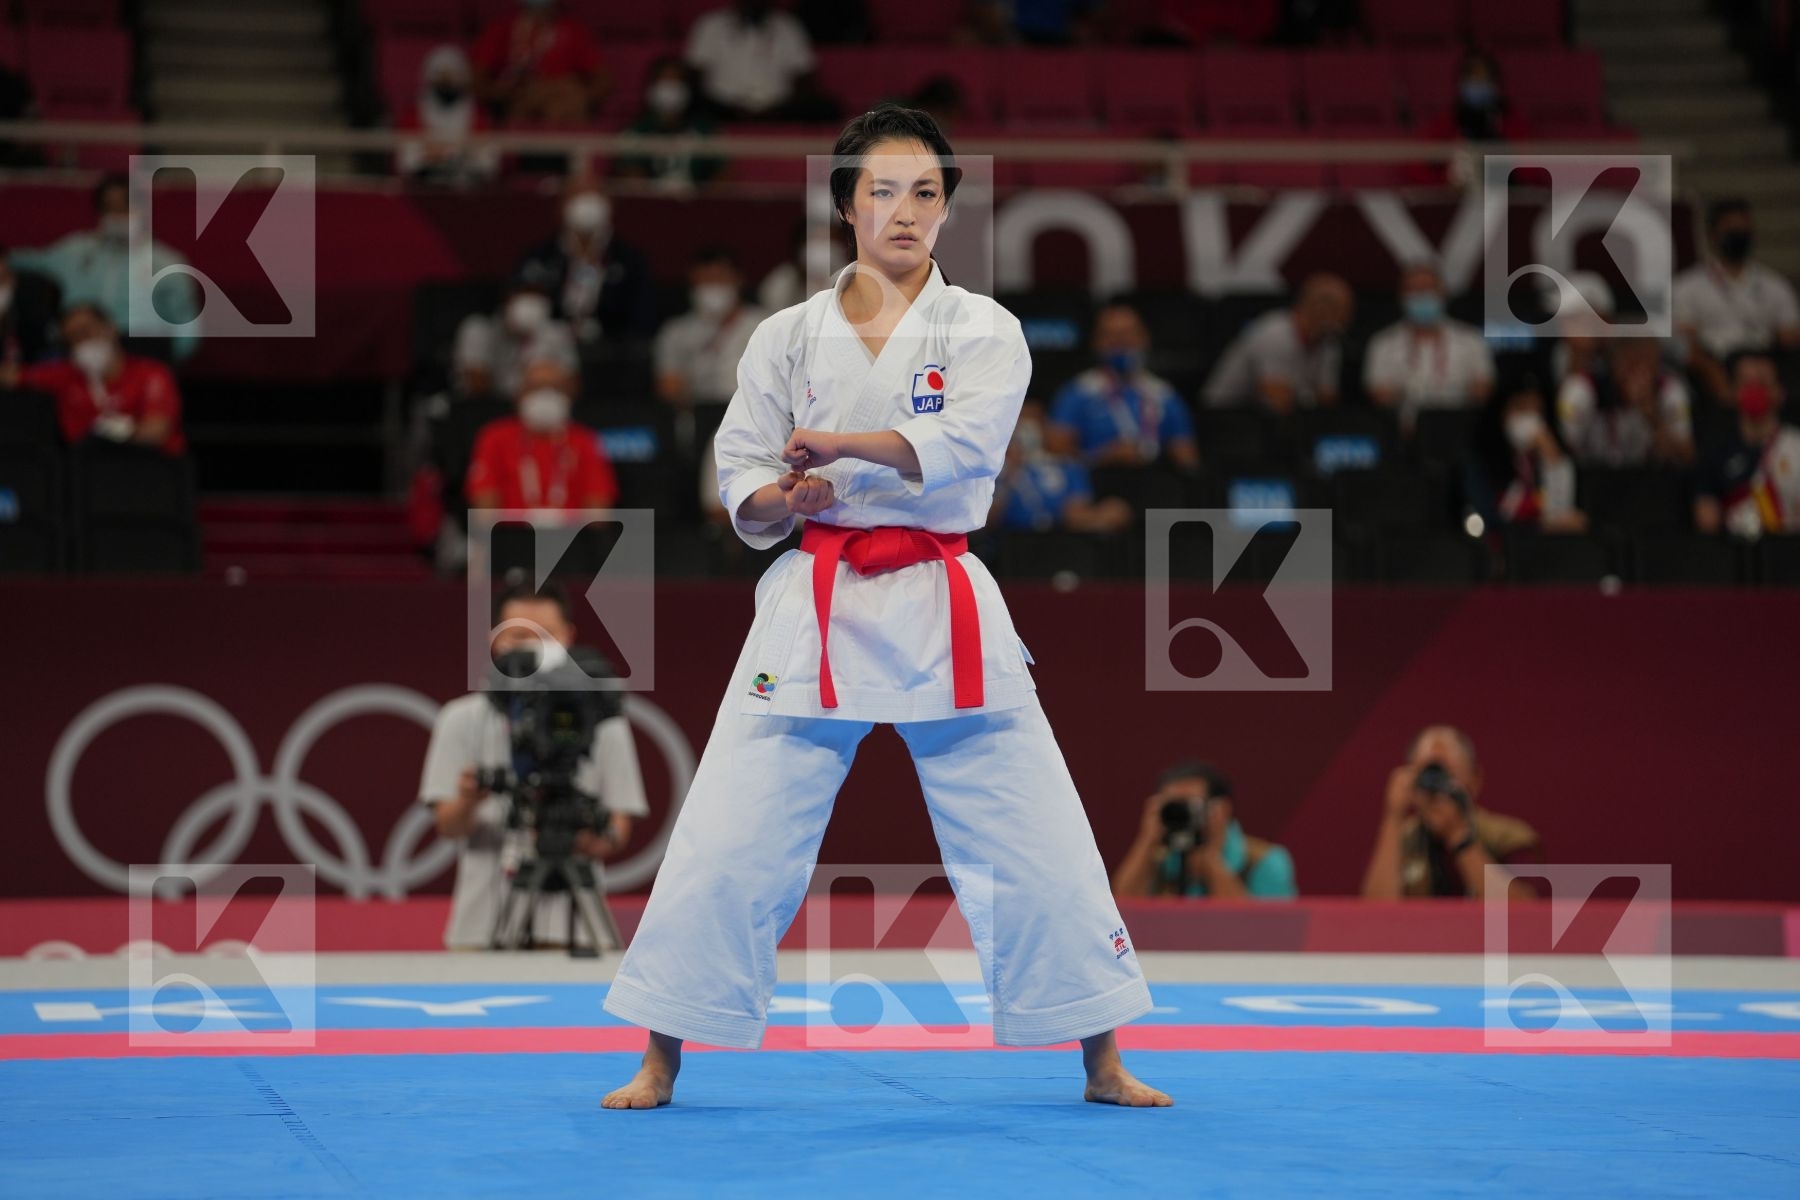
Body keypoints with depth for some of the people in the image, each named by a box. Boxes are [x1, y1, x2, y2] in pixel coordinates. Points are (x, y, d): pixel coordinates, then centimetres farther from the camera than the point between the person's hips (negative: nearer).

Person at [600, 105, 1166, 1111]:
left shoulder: (984, 330, 2)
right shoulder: (788, 338, 7)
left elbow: (966, 439, -17)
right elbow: (743, 482, 5)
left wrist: (837, 445, -30)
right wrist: (782, 498, -18)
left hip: (945, 611, 0)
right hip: (814, 606, 1)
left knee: (1037, 841, 0)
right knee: (728, 840, -4)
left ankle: (1104, 1064, 14)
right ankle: (661, 1063, 9)